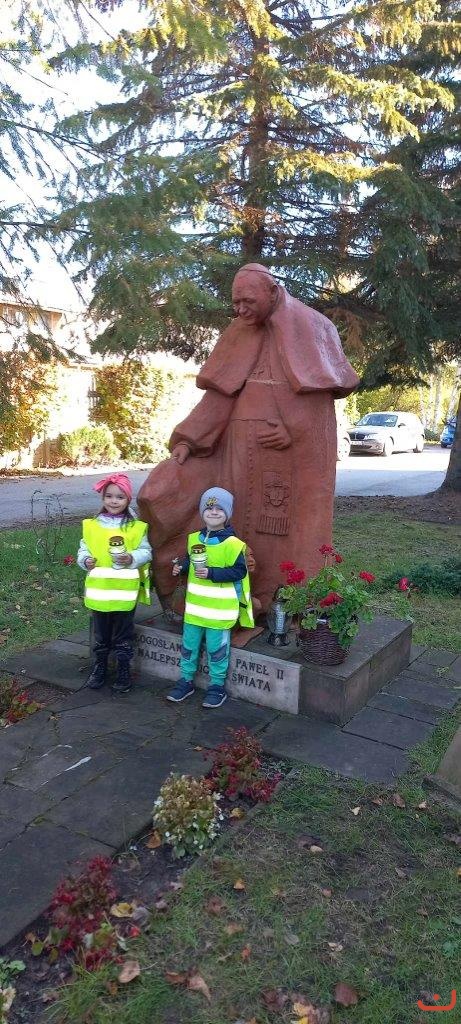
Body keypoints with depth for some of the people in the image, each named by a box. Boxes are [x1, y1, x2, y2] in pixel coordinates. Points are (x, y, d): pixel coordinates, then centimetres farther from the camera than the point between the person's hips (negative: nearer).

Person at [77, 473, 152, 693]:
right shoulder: (91, 525, 1)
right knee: (100, 634, 18)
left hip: (125, 591, -2)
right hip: (98, 590, 2)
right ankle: (99, 667, 37)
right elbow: (83, 550, 7)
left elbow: (146, 552, -4)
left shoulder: (136, 527, -5)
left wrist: (132, 558, -22)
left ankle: (124, 672, 27)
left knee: (123, 635, 11)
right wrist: (85, 560, -13)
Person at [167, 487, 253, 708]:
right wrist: (181, 566, -1)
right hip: (195, 605, 6)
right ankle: (186, 681, 33)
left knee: (216, 648, 6)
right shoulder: (194, 538, 4)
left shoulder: (232, 544, -15)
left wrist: (211, 573, -24)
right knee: (189, 644, 16)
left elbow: (239, 572, -17)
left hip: (220, 608, -6)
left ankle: (217, 686, 23)